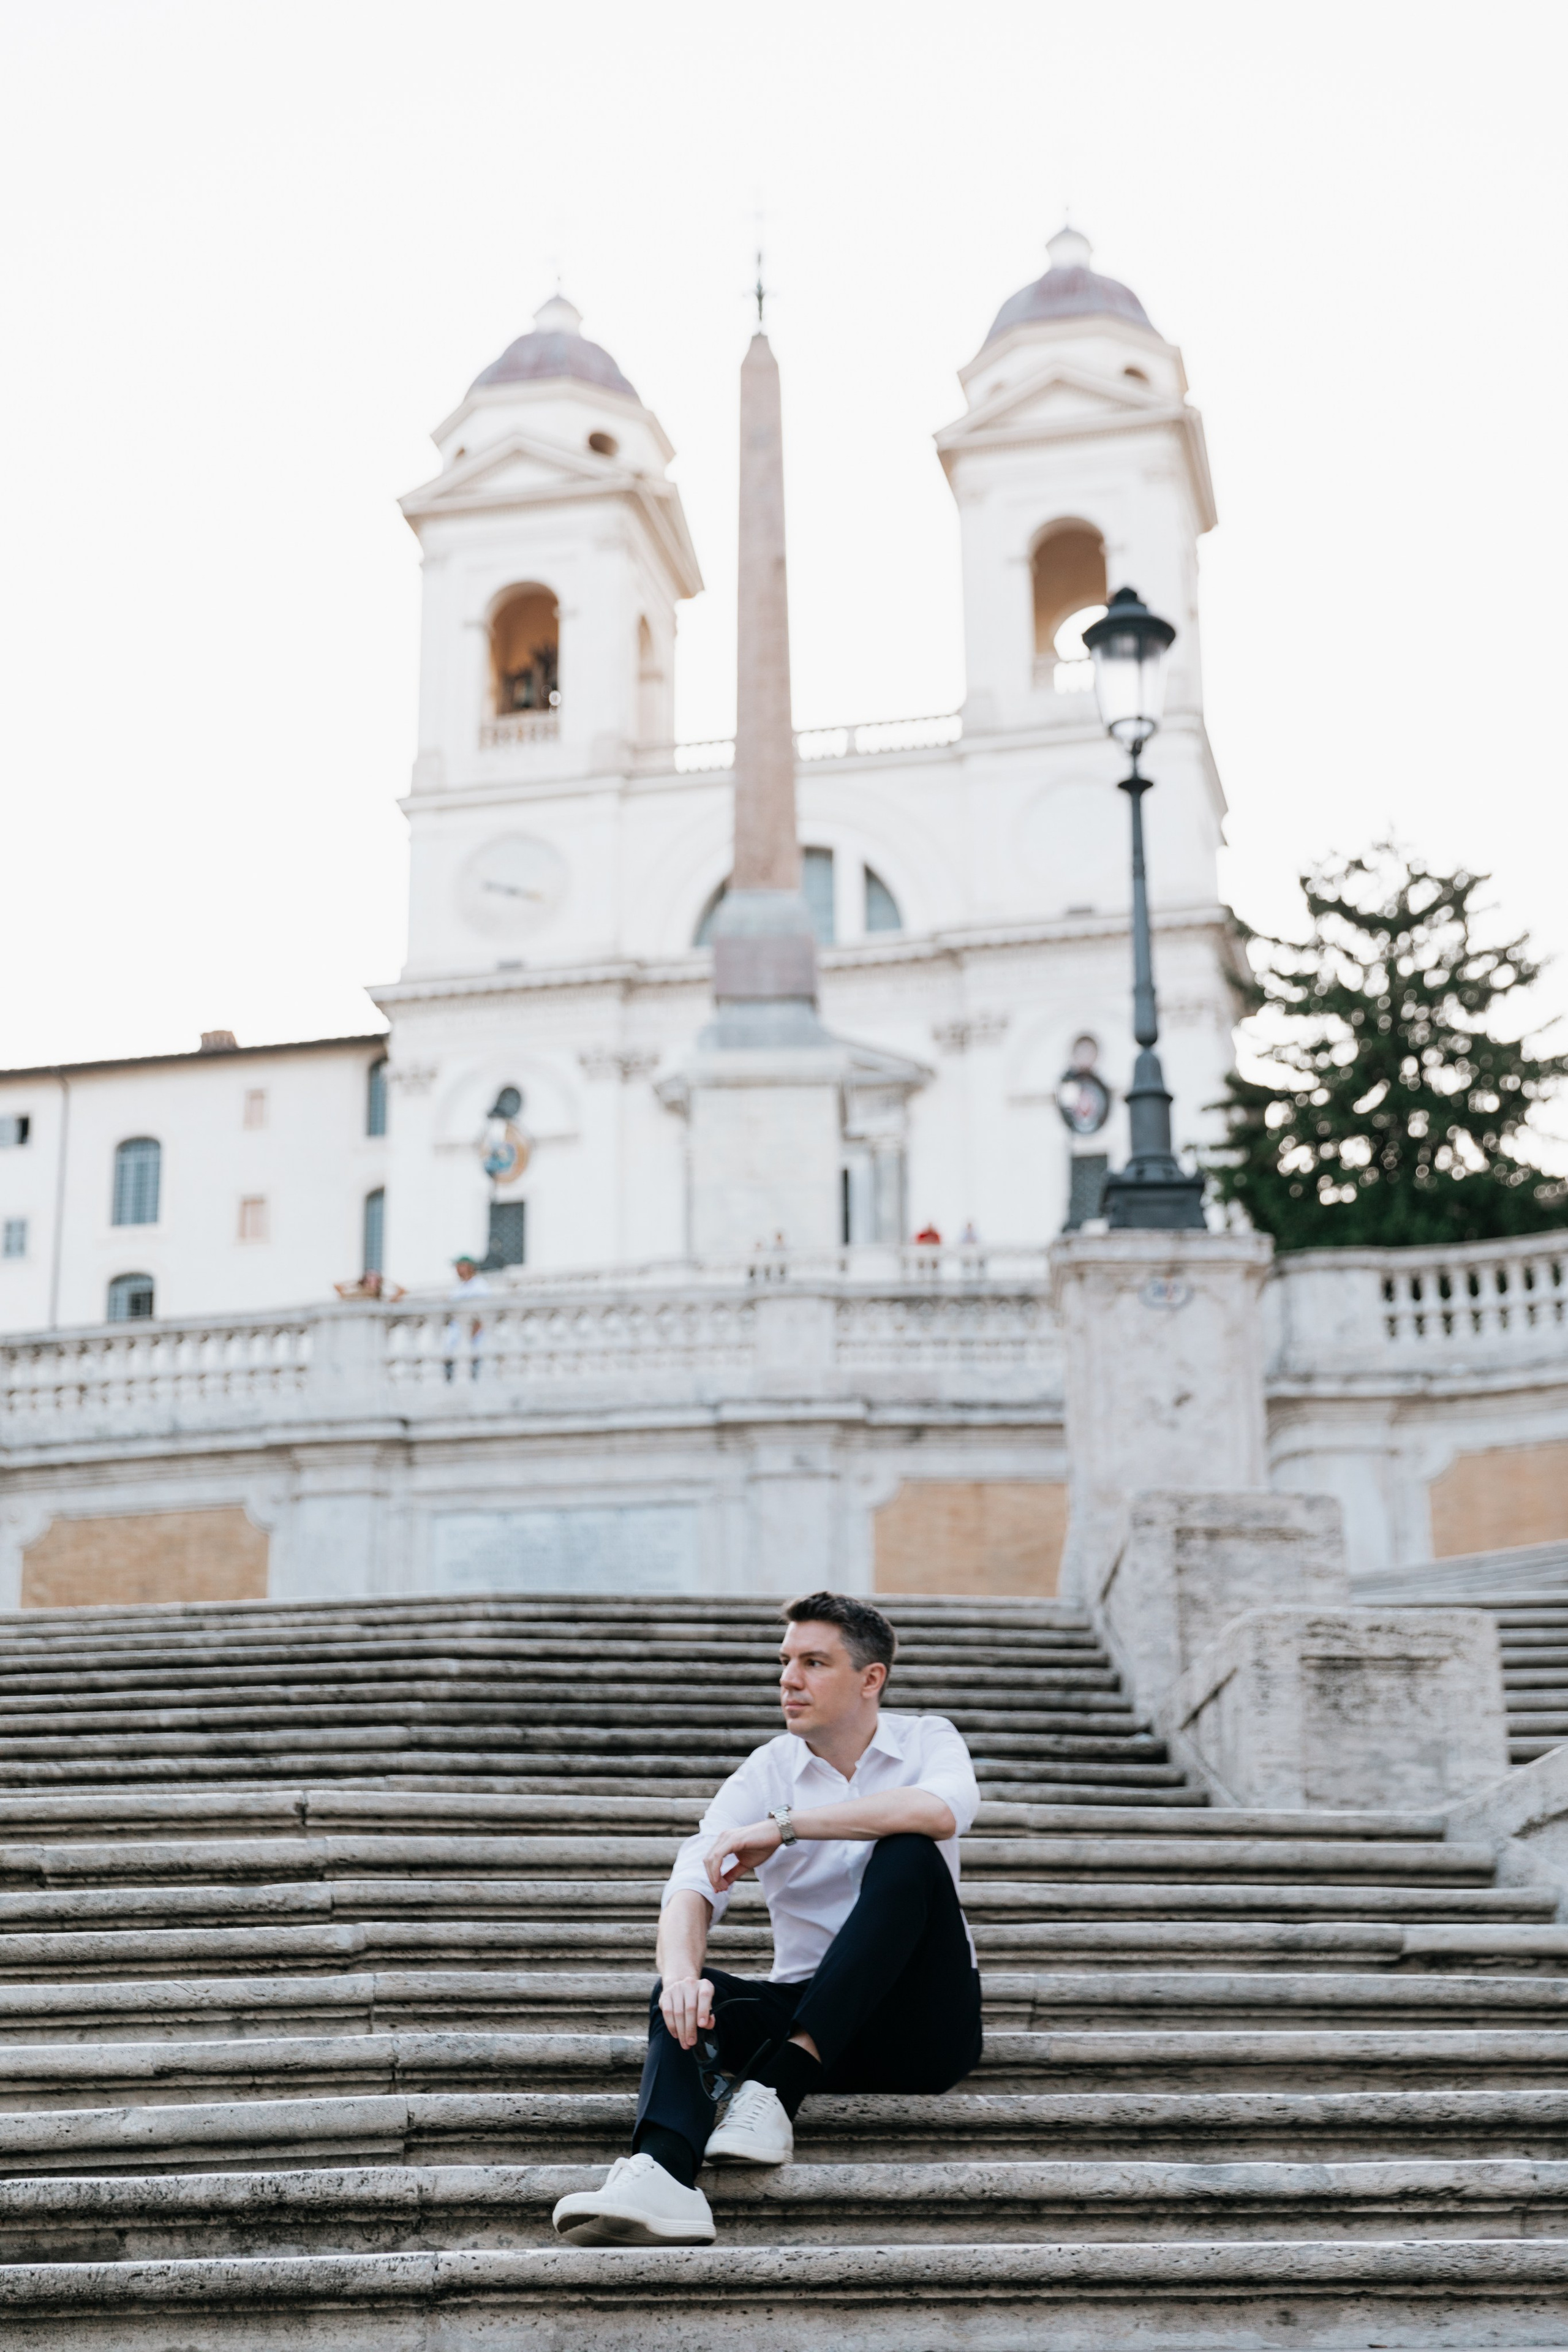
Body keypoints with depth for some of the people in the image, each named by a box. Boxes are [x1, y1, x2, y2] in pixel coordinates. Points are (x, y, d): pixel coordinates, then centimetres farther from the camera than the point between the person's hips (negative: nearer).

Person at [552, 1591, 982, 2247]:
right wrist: (681, 1975, -34)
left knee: (909, 1854, -28)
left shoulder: (926, 1741, 1)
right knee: (690, 1995, -25)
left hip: (924, 2022, -2)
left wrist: (784, 1826, -25)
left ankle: (780, 2086, -35)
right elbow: (692, 1887, -11)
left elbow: (943, 1811, -25)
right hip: (805, 2009, 2)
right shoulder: (764, 1772, 4)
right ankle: (660, 2175, -54)